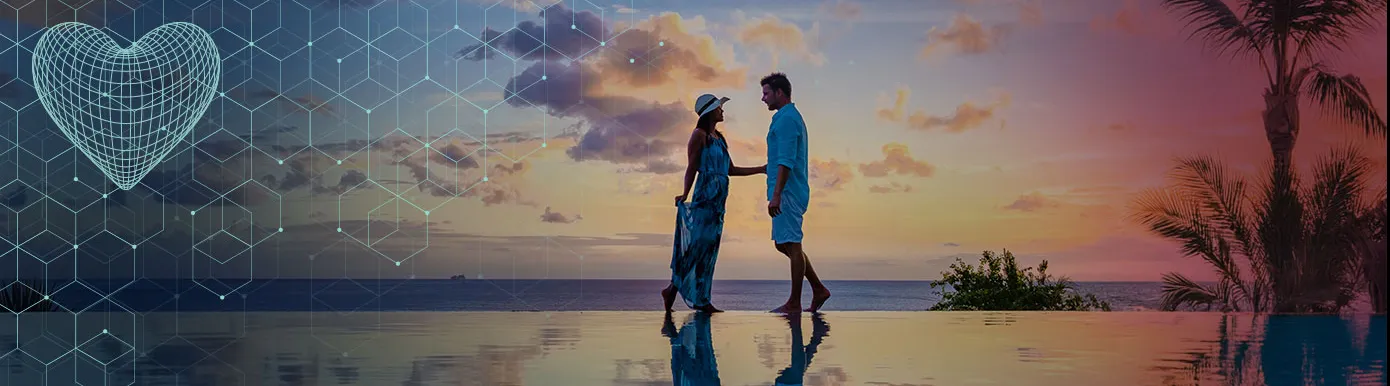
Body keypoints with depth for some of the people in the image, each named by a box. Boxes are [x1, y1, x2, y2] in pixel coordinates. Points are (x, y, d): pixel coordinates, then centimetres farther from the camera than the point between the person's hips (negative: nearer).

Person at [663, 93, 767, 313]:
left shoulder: (718, 138, 20)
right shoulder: (700, 135, -3)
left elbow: (731, 170, 21)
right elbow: (692, 167, -9)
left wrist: (762, 169, 22)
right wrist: (685, 194, -21)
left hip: (719, 199, 8)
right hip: (706, 195, -8)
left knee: (709, 249, 5)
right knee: (698, 245, -12)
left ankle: (701, 300, 5)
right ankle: (673, 289, -5)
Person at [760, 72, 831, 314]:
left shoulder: (786, 120, -14)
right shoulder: (792, 117, 19)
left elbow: (786, 161, -22)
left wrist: (776, 195, -25)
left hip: (787, 193, -11)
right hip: (792, 193, 11)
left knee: (791, 245, -5)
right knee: (784, 244, 14)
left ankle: (794, 304, 1)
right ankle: (818, 290, 15)